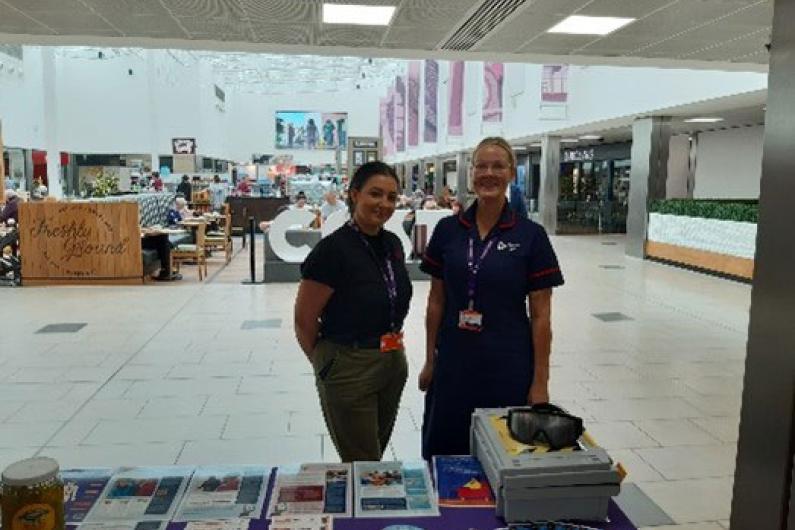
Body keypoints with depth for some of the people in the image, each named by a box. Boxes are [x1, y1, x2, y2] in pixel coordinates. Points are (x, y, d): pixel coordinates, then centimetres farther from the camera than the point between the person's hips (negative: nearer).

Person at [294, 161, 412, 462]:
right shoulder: (334, 249, -18)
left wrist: (394, 348, 14)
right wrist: (327, 363, 0)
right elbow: (304, 320, -13)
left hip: (394, 365, 7)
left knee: (377, 455, 22)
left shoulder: (393, 243, 3)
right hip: (349, 370, -7)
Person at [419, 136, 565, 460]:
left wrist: (540, 382, -5)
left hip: (508, 366, -2)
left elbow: (540, 315, -5)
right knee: (444, 453, 12)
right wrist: (430, 361, 7)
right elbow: (436, 301, 6)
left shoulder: (531, 235, -6)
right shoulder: (447, 230, 1)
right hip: (454, 363, 2)